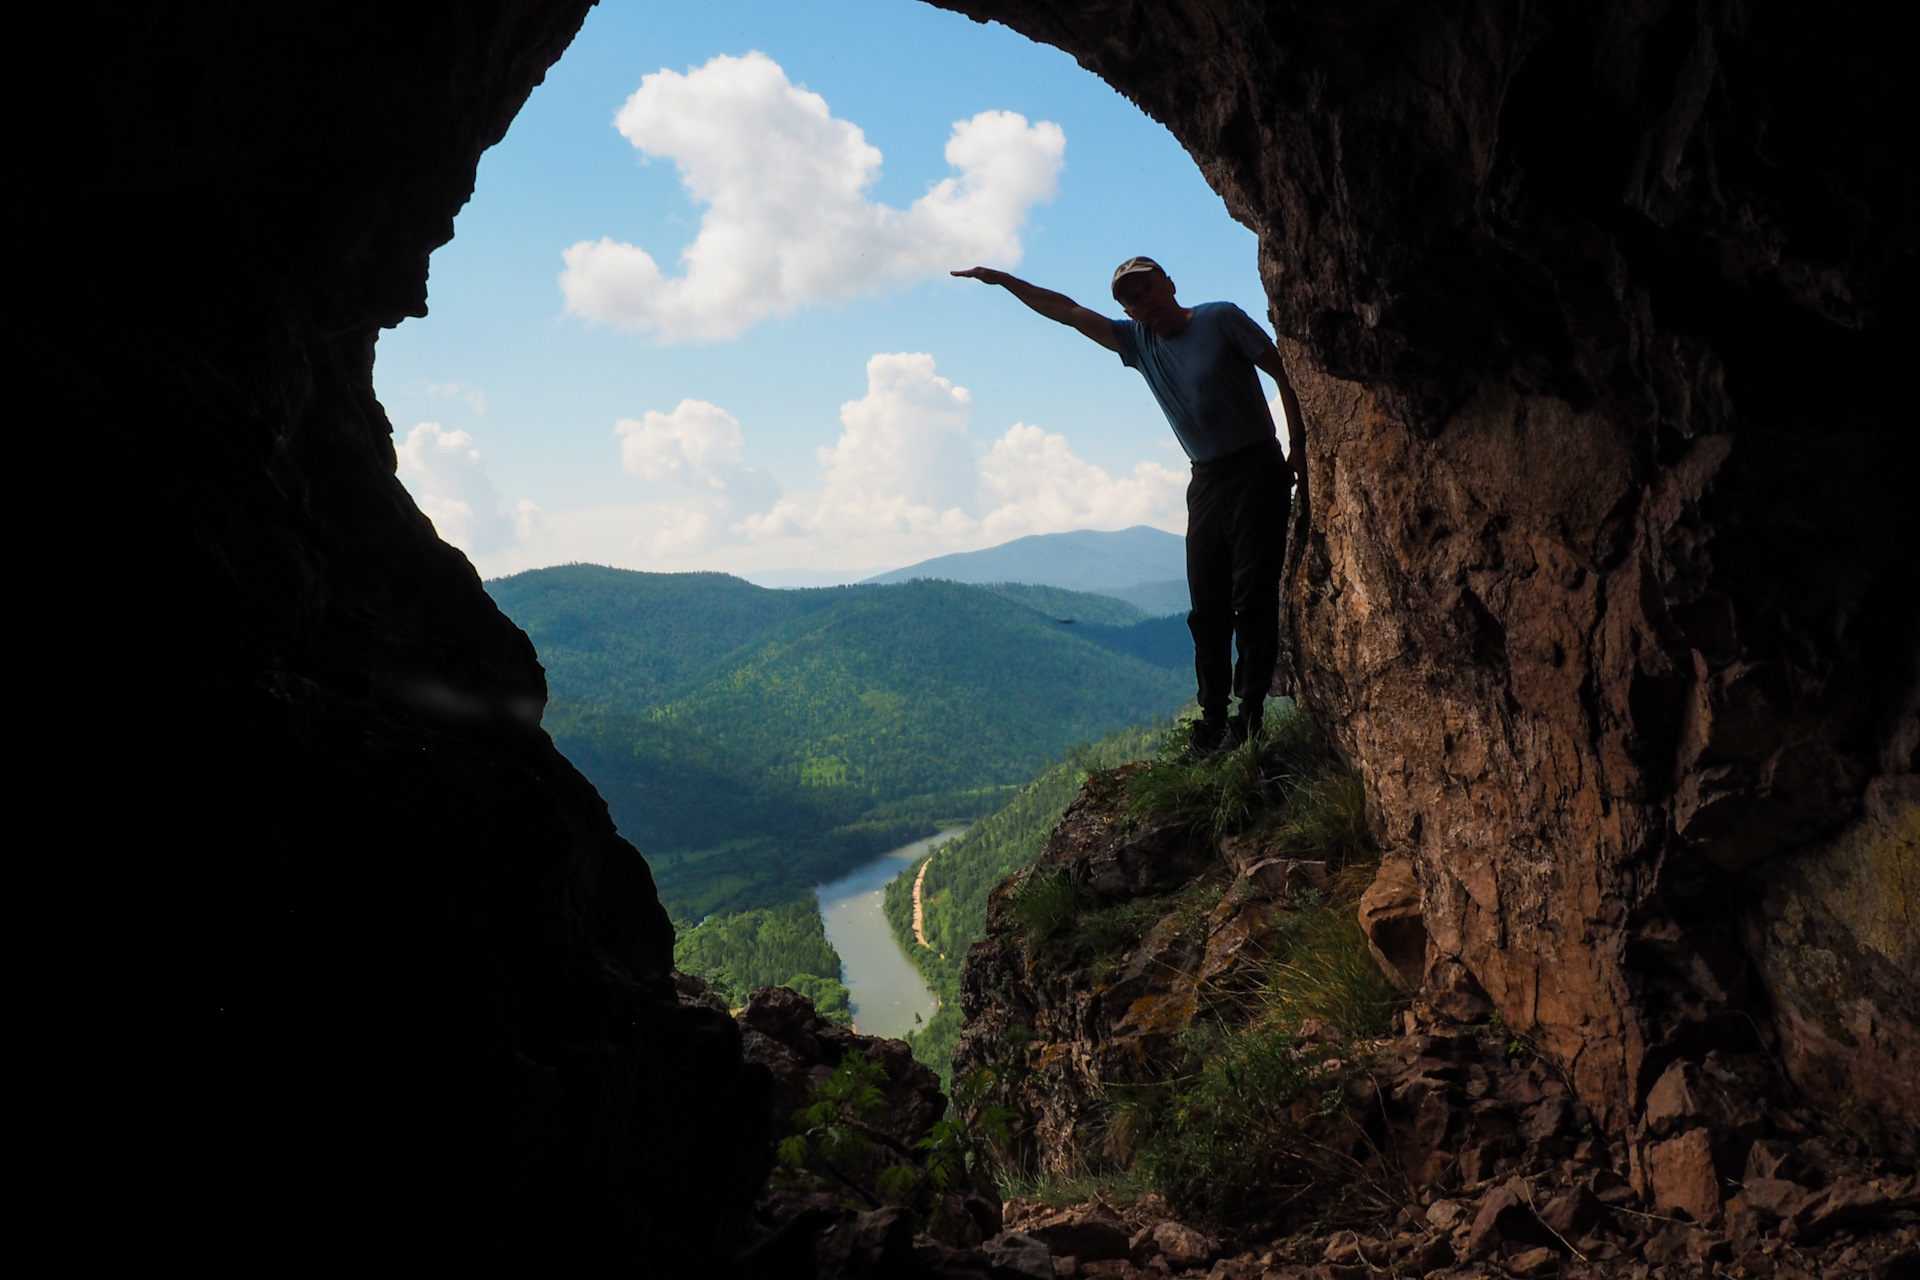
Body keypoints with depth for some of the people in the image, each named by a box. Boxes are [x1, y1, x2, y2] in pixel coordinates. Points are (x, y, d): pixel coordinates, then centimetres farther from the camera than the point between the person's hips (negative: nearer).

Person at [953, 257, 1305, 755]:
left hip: (1257, 470, -5)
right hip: (1206, 481, 5)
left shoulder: (1221, 319, -4)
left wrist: (1298, 452, -9)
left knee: (1254, 596, -9)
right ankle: (1213, 717, 7)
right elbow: (1067, 311, 13)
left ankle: (1250, 710, -7)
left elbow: (1286, 374, -4)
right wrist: (1003, 279, 10)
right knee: (1207, 607, 3)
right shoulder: (1136, 341, 10)